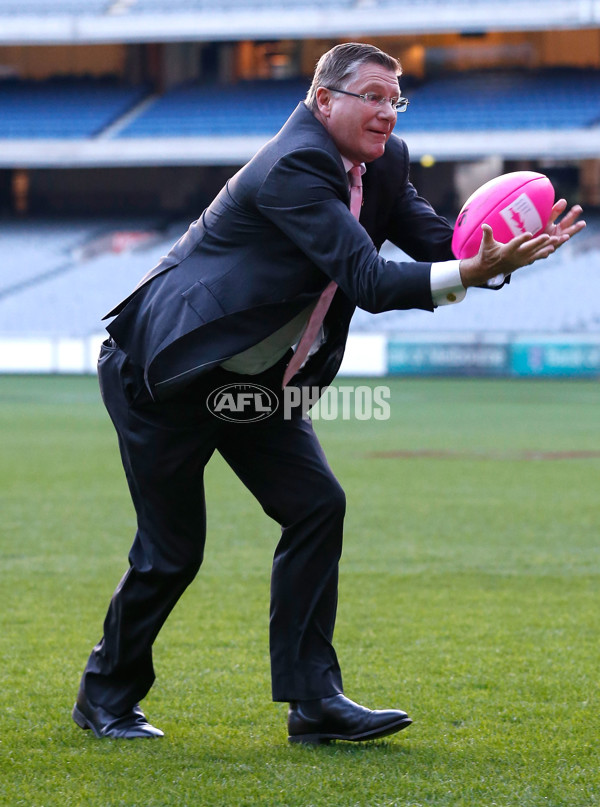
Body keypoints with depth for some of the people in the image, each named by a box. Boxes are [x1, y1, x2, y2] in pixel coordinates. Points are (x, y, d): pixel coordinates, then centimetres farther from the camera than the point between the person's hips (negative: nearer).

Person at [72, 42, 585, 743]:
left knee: (316, 506, -6)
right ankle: (106, 697, 19)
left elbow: (438, 243, -5)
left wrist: (506, 249, -25)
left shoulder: (381, 165, 1)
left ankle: (314, 699, -5)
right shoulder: (293, 167, -27)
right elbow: (369, 281, -33)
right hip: (162, 371, -8)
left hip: (254, 380, 8)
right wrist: (473, 273, -42)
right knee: (171, 550, -3)